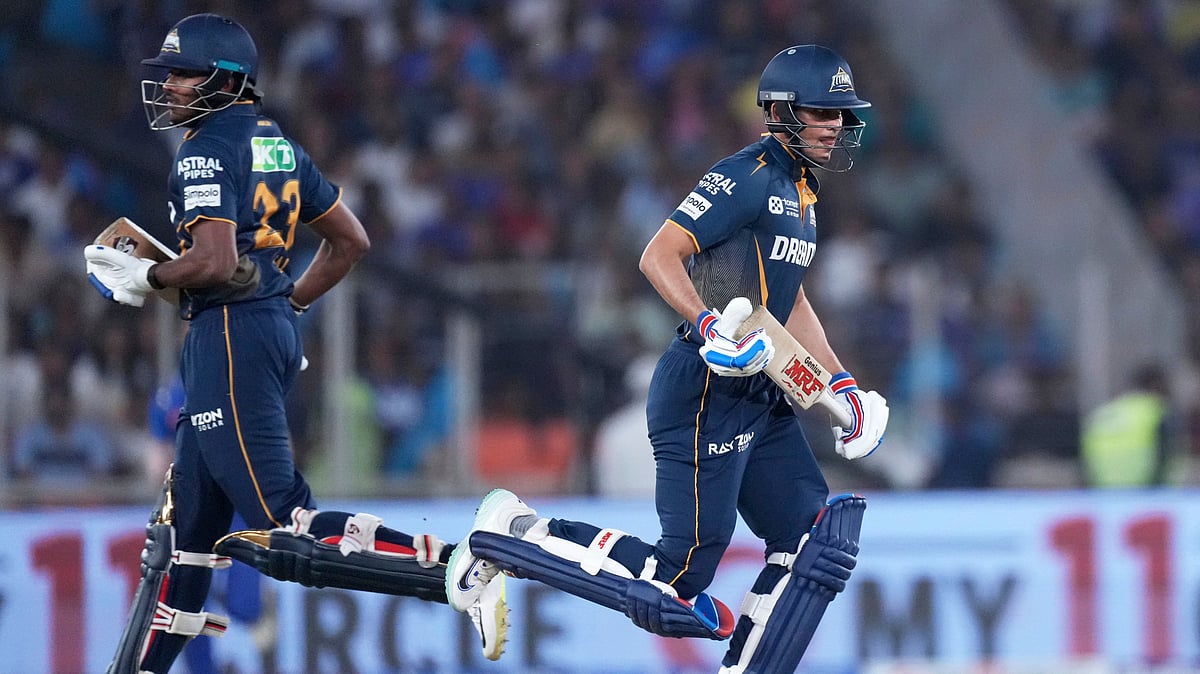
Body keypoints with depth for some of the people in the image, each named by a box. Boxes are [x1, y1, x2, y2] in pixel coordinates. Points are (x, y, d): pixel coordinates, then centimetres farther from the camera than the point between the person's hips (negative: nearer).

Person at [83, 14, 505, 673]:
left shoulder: (208, 150, -11)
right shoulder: (275, 145, 16)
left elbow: (215, 263, -23)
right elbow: (350, 240, 21)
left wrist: (146, 277, -6)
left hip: (230, 336, -10)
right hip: (275, 330, 10)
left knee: (284, 534, -14)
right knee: (187, 522, 15)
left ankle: (453, 567, -23)